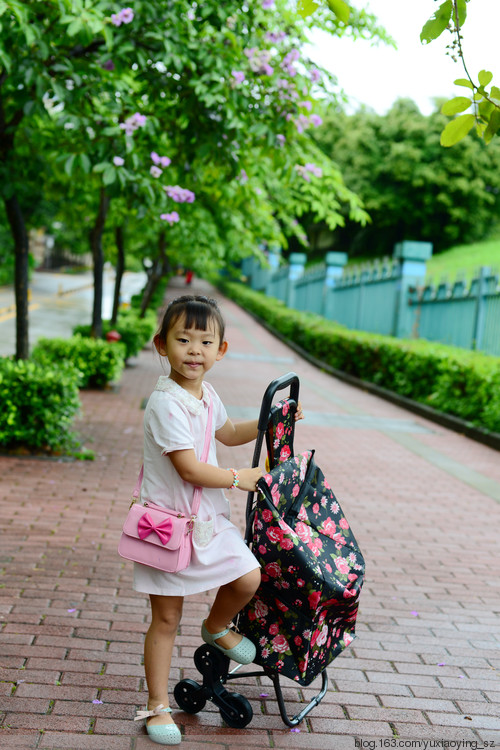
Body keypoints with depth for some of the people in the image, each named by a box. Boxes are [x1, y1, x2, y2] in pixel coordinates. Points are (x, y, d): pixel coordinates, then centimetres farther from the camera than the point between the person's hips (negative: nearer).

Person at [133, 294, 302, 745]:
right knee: (166, 619, 3)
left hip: (208, 517, 7)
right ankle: (158, 706, 19)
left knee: (249, 578, -3)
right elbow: (189, 469, -25)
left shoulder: (207, 396, 6)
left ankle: (216, 628, 29)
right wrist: (238, 479, -13)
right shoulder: (166, 403, -22)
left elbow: (226, 433, 28)